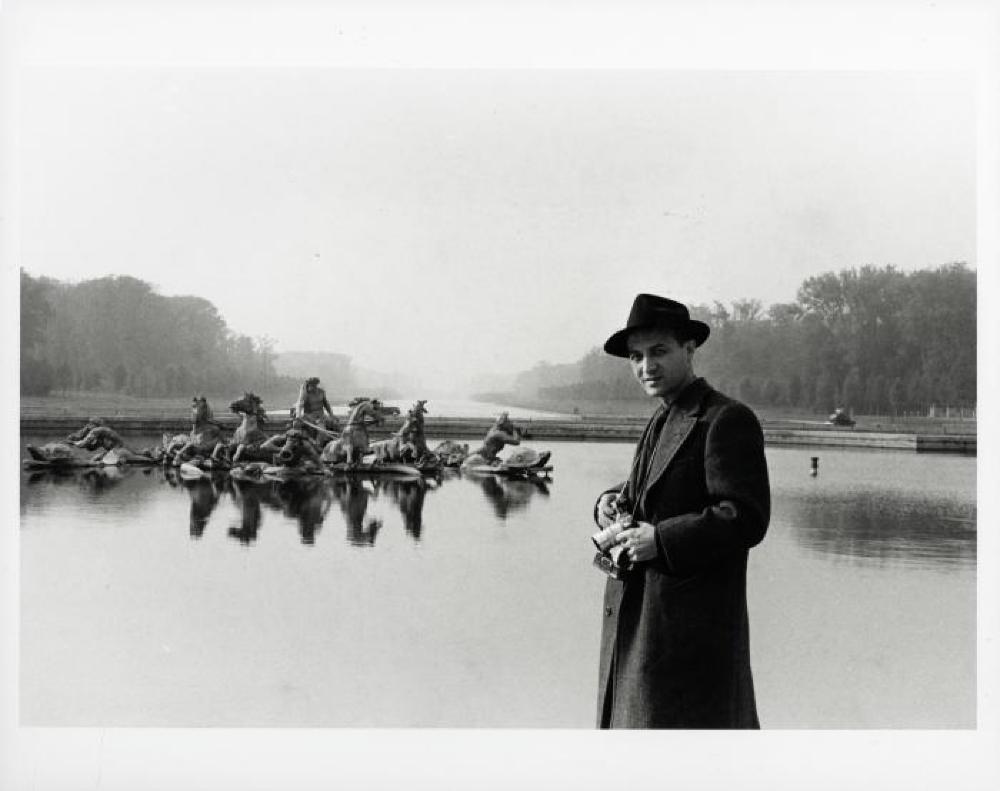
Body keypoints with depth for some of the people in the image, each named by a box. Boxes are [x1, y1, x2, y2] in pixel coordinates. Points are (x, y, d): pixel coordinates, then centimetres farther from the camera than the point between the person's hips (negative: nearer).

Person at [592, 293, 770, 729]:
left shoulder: (728, 420, -12)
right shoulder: (660, 422, 17)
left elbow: (746, 519, -20)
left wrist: (661, 540, -23)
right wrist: (612, 502, 4)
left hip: (692, 625, -9)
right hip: (637, 619, 9)